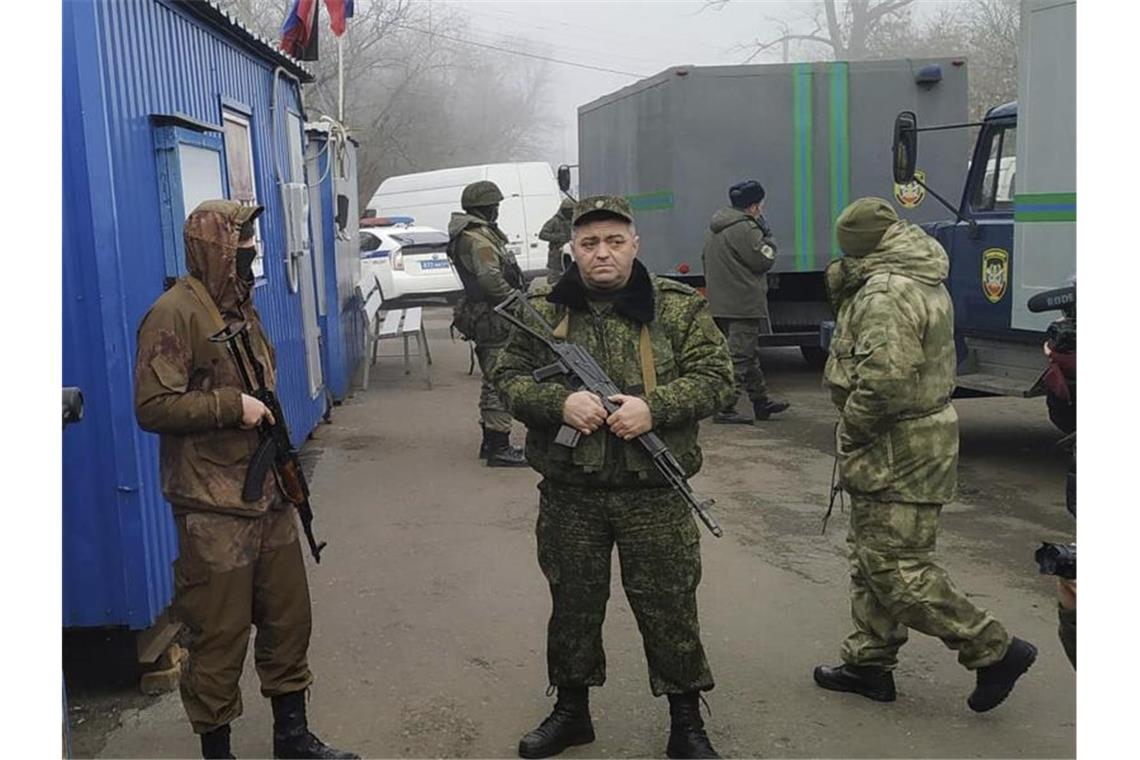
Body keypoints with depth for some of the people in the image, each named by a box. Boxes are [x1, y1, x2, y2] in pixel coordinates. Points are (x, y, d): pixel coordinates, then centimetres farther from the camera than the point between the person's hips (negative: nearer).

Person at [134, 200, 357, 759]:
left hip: (268, 495, 8)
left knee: (288, 618, 15)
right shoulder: (175, 313, -14)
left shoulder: (239, 305, 14)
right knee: (220, 635, 3)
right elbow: (152, 406, -21)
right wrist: (231, 405, -20)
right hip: (214, 508, -8)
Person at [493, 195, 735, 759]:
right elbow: (509, 378, 1)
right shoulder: (542, 310, 2)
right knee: (572, 605, 15)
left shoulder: (679, 307, -1)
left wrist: (654, 406, -20)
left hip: (654, 495, -1)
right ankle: (571, 710, 35)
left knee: (669, 609, 8)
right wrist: (560, 401, -19)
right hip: (569, 494, 2)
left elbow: (714, 377, -4)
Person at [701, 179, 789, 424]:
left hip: (719, 304, 10)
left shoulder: (714, 227, 14)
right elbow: (764, 260, -13)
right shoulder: (745, 228, -16)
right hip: (744, 305, -10)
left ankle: (762, 402, 28)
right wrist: (767, 236, 3)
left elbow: (705, 258, 20)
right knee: (739, 356, -6)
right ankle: (724, 408, -6)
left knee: (748, 354, 18)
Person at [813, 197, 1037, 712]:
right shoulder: (924, 281, 13)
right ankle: (869, 664, 28)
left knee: (898, 571, -4)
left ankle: (995, 650, 7)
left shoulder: (886, 292, -22)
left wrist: (851, 428, -16)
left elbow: (885, 378, -30)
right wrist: (844, 285, 4)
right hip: (919, 440, 11)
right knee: (873, 559, 17)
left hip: (897, 452, -11)